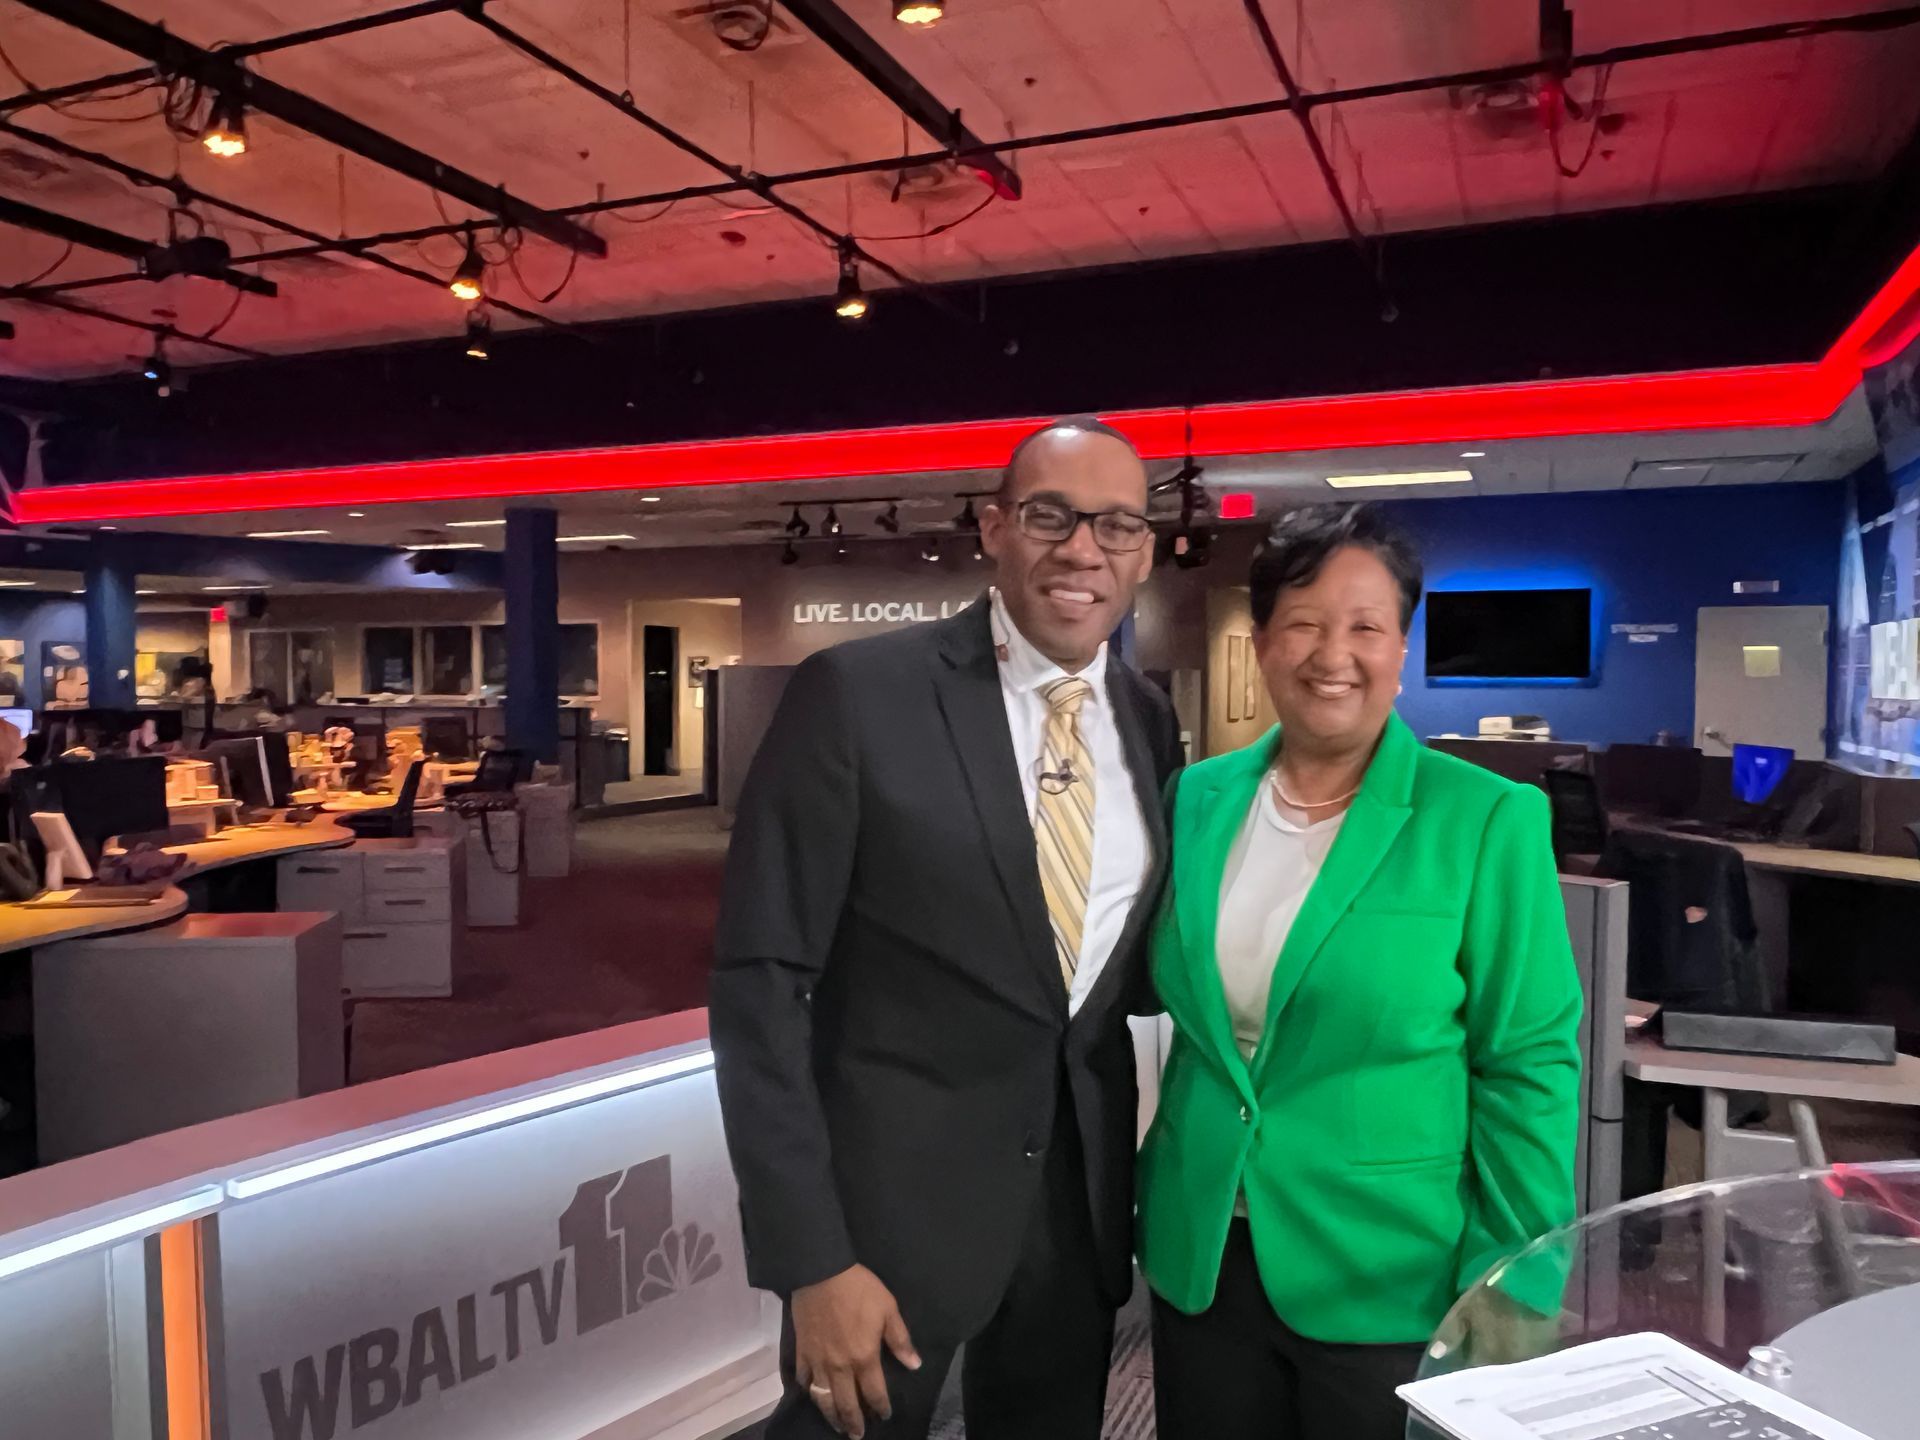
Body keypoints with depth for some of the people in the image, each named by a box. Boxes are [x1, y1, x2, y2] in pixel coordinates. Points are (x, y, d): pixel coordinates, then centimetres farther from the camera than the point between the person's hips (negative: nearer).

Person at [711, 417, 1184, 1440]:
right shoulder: (856, 694, -14)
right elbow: (760, 981, -14)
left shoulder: (1148, 721, 2)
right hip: (893, 1192, -4)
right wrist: (810, 1257, -17)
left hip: (1082, 1192, 5)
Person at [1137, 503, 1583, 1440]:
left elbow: (1527, 1066, -9)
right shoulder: (1198, 800, 1)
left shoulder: (1488, 820, -11)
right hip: (1198, 1263, 4)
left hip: (1390, 1288, -3)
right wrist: (1156, 1206, 8)